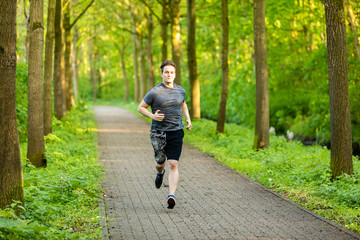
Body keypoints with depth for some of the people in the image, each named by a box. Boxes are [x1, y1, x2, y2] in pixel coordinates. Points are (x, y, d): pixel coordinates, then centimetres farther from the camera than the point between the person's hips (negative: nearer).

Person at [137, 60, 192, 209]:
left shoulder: (180, 91, 8)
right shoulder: (154, 92, -6)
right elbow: (141, 108, 2)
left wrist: (188, 119, 15)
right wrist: (152, 116, -16)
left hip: (176, 132, 2)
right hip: (158, 133, -2)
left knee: (173, 165, -9)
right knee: (160, 162, 9)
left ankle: (171, 195, -14)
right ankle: (160, 173, 47)